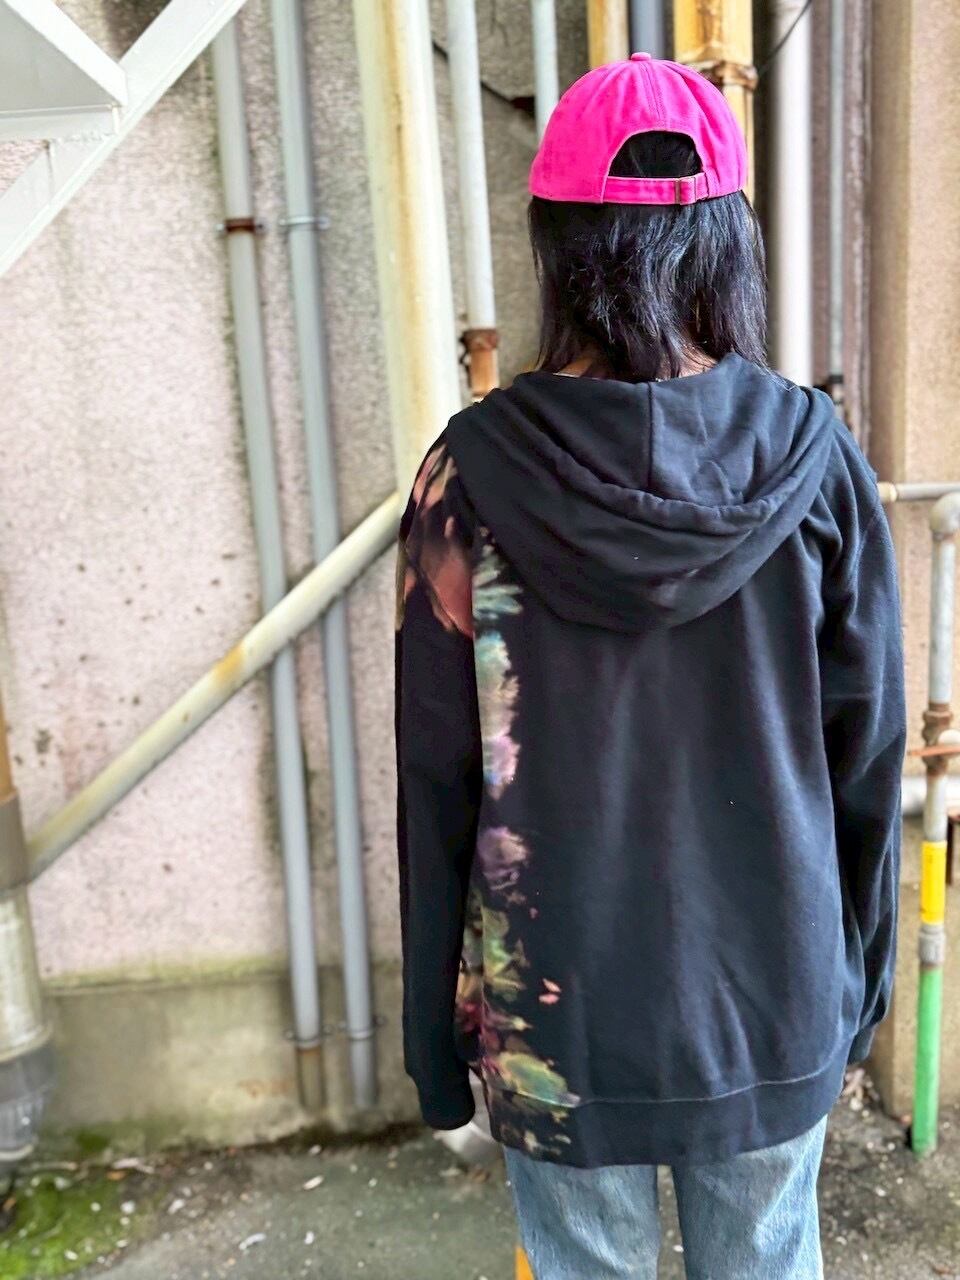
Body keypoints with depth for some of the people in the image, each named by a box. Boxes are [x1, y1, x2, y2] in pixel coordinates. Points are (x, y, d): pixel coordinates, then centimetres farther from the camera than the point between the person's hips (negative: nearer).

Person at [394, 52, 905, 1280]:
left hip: (556, 1006, -1)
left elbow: (436, 776, -9)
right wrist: (862, 959, 13)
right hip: (773, 993, 2)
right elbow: (868, 751, -3)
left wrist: (435, 1016, 4)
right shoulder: (810, 453, -10)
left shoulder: (474, 467, -14)